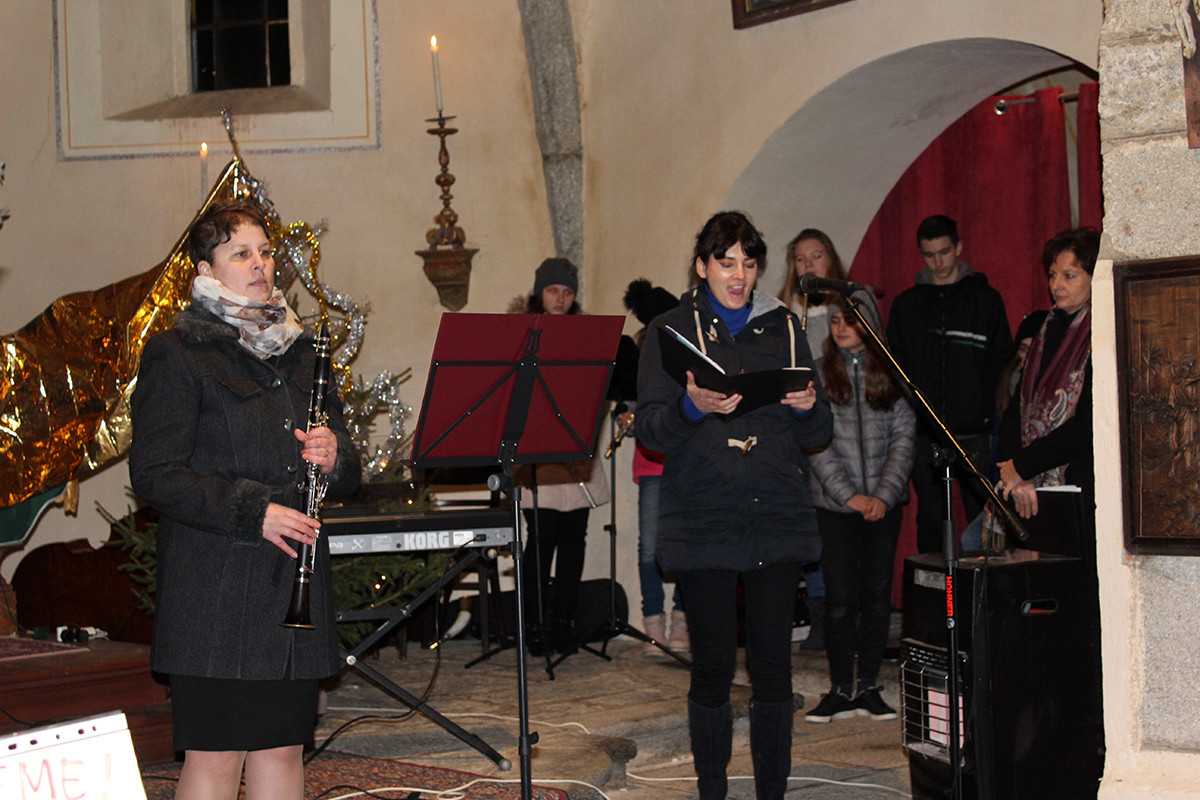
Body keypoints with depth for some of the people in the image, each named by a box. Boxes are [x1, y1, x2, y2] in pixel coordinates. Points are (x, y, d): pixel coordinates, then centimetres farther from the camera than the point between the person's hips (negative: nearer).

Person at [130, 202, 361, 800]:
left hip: (294, 582, 6)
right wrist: (251, 512, -19)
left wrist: (333, 457, -4)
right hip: (215, 588, -6)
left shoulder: (298, 351, 17)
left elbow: (346, 469, 20)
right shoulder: (177, 355, -3)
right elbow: (154, 474, -10)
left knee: (282, 748, 9)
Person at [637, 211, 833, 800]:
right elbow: (651, 430, -2)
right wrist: (693, 407, -22)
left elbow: (819, 435, 14)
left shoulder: (783, 328, 14)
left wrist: (809, 408, -8)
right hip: (703, 524, -2)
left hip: (780, 519, 2)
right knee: (712, 667, -1)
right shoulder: (670, 331, 6)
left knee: (773, 665, 1)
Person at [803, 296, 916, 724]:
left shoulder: (891, 375, 6)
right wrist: (848, 495, -11)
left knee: (877, 593, 4)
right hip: (834, 503, -1)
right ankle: (841, 689, 5)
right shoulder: (817, 375, 3)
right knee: (840, 595, -4)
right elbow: (816, 443, -2)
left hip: (883, 503, 1)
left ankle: (868, 685, 13)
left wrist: (884, 495, -8)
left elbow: (904, 437, 3)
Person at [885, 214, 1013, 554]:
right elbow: (894, 368, 12)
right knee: (930, 520, 5)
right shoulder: (907, 304, 12)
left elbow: (1002, 362, 6)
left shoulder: (986, 299, 8)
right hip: (924, 434, 2)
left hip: (974, 433, -2)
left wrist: (987, 408, -6)